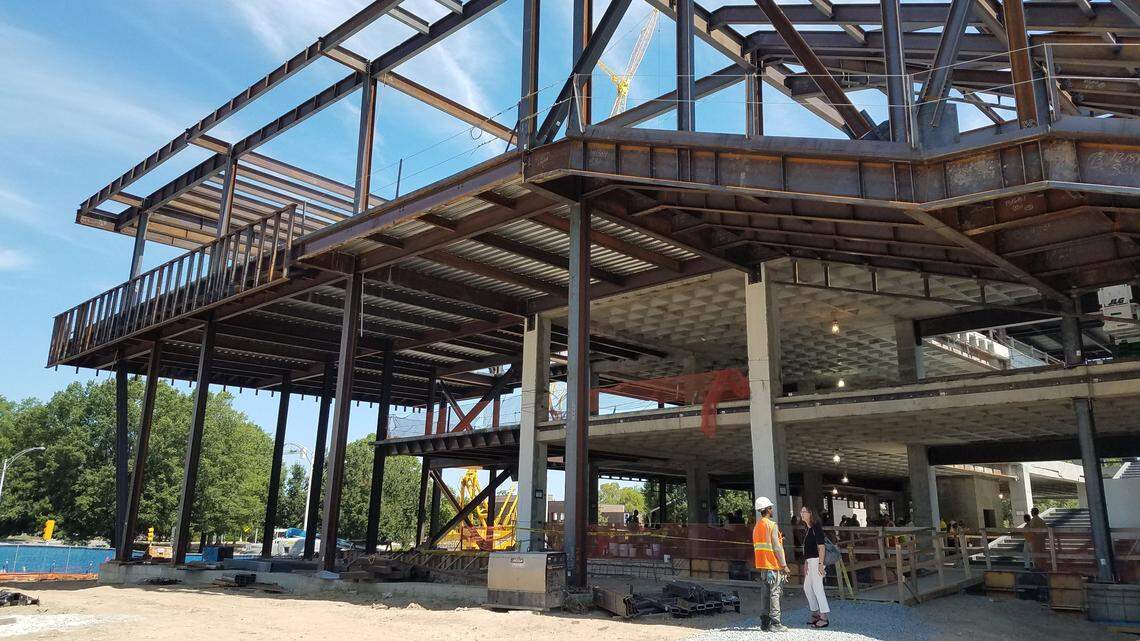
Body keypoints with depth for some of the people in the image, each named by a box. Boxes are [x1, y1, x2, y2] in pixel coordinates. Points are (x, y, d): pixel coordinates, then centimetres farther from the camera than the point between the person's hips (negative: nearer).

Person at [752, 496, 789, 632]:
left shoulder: (756, 527, 14)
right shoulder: (772, 525, -11)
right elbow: (776, 547, -15)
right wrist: (784, 565, -11)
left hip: (763, 565, 8)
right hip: (774, 565, -8)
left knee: (765, 593, 10)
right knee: (775, 593, -6)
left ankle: (765, 622, 11)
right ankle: (775, 623, -7)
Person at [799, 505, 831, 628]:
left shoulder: (816, 528, -14)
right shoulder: (807, 529, 14)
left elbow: (821, 547, -17)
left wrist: (820, 564, -21)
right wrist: (805, 563, 18)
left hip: (816, 560, -10)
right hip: (809, 561, 10)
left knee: (817, 587, -8)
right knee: (807, 587, 15)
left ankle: (824, 618, -2)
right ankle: (815, 613, 28)